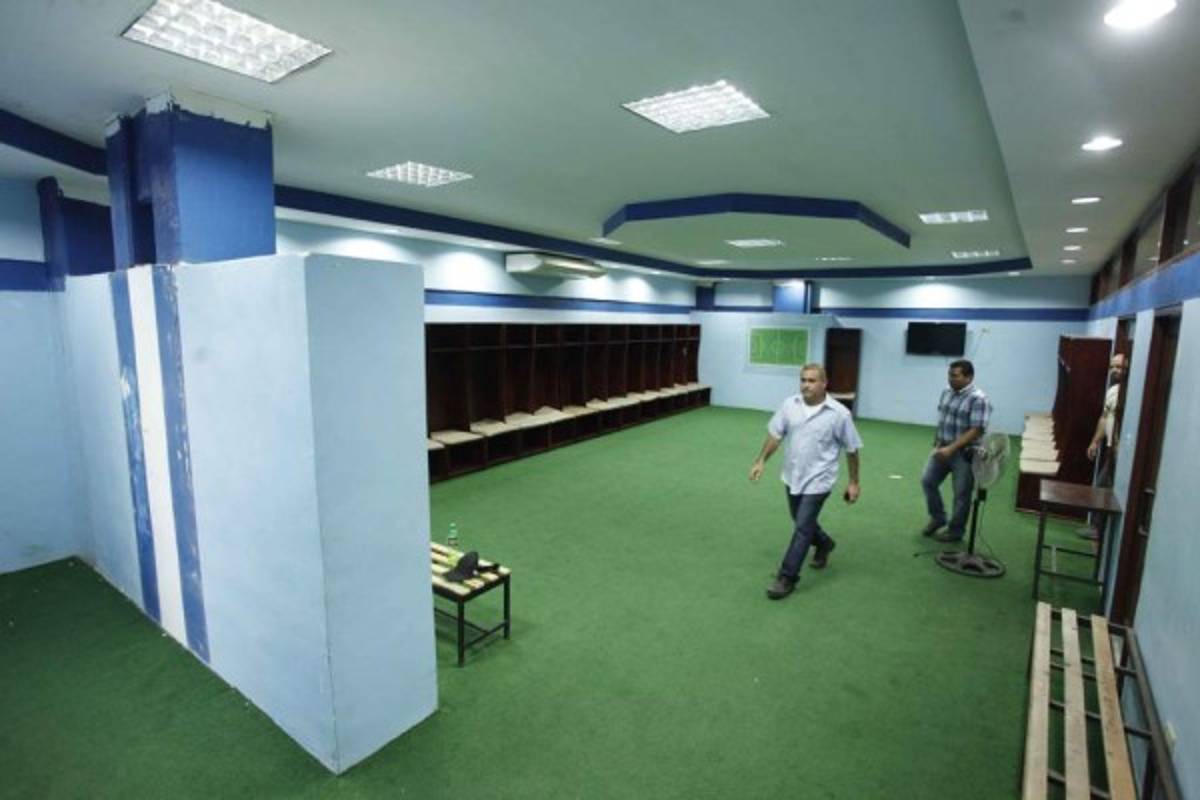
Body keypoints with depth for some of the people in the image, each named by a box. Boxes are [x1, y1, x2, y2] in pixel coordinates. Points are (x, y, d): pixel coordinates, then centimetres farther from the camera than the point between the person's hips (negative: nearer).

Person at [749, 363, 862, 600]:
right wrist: (761, 461, -3)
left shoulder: (839, 413, -14)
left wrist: (854, 482, -2)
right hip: (792, 477, 5)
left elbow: (851, 450, -6)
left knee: (802, 528, -5)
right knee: (801, 522, 22)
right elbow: (775, 435, 3)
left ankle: (787, 578, 5)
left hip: (817, 481, -5)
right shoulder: (790, 405, -4)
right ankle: (824, 544, 51)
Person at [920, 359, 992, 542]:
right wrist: (936, 444, 16)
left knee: (961, 494, 5)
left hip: (964, 454, -7)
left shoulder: (978, 399, -18)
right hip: (943, 449, 7)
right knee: (928, 481, 6)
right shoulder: (946, 393, 6)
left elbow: (976, 431, -22)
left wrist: (951, 448, -26)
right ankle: (937, 518, 26)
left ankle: (956, 531, 20)